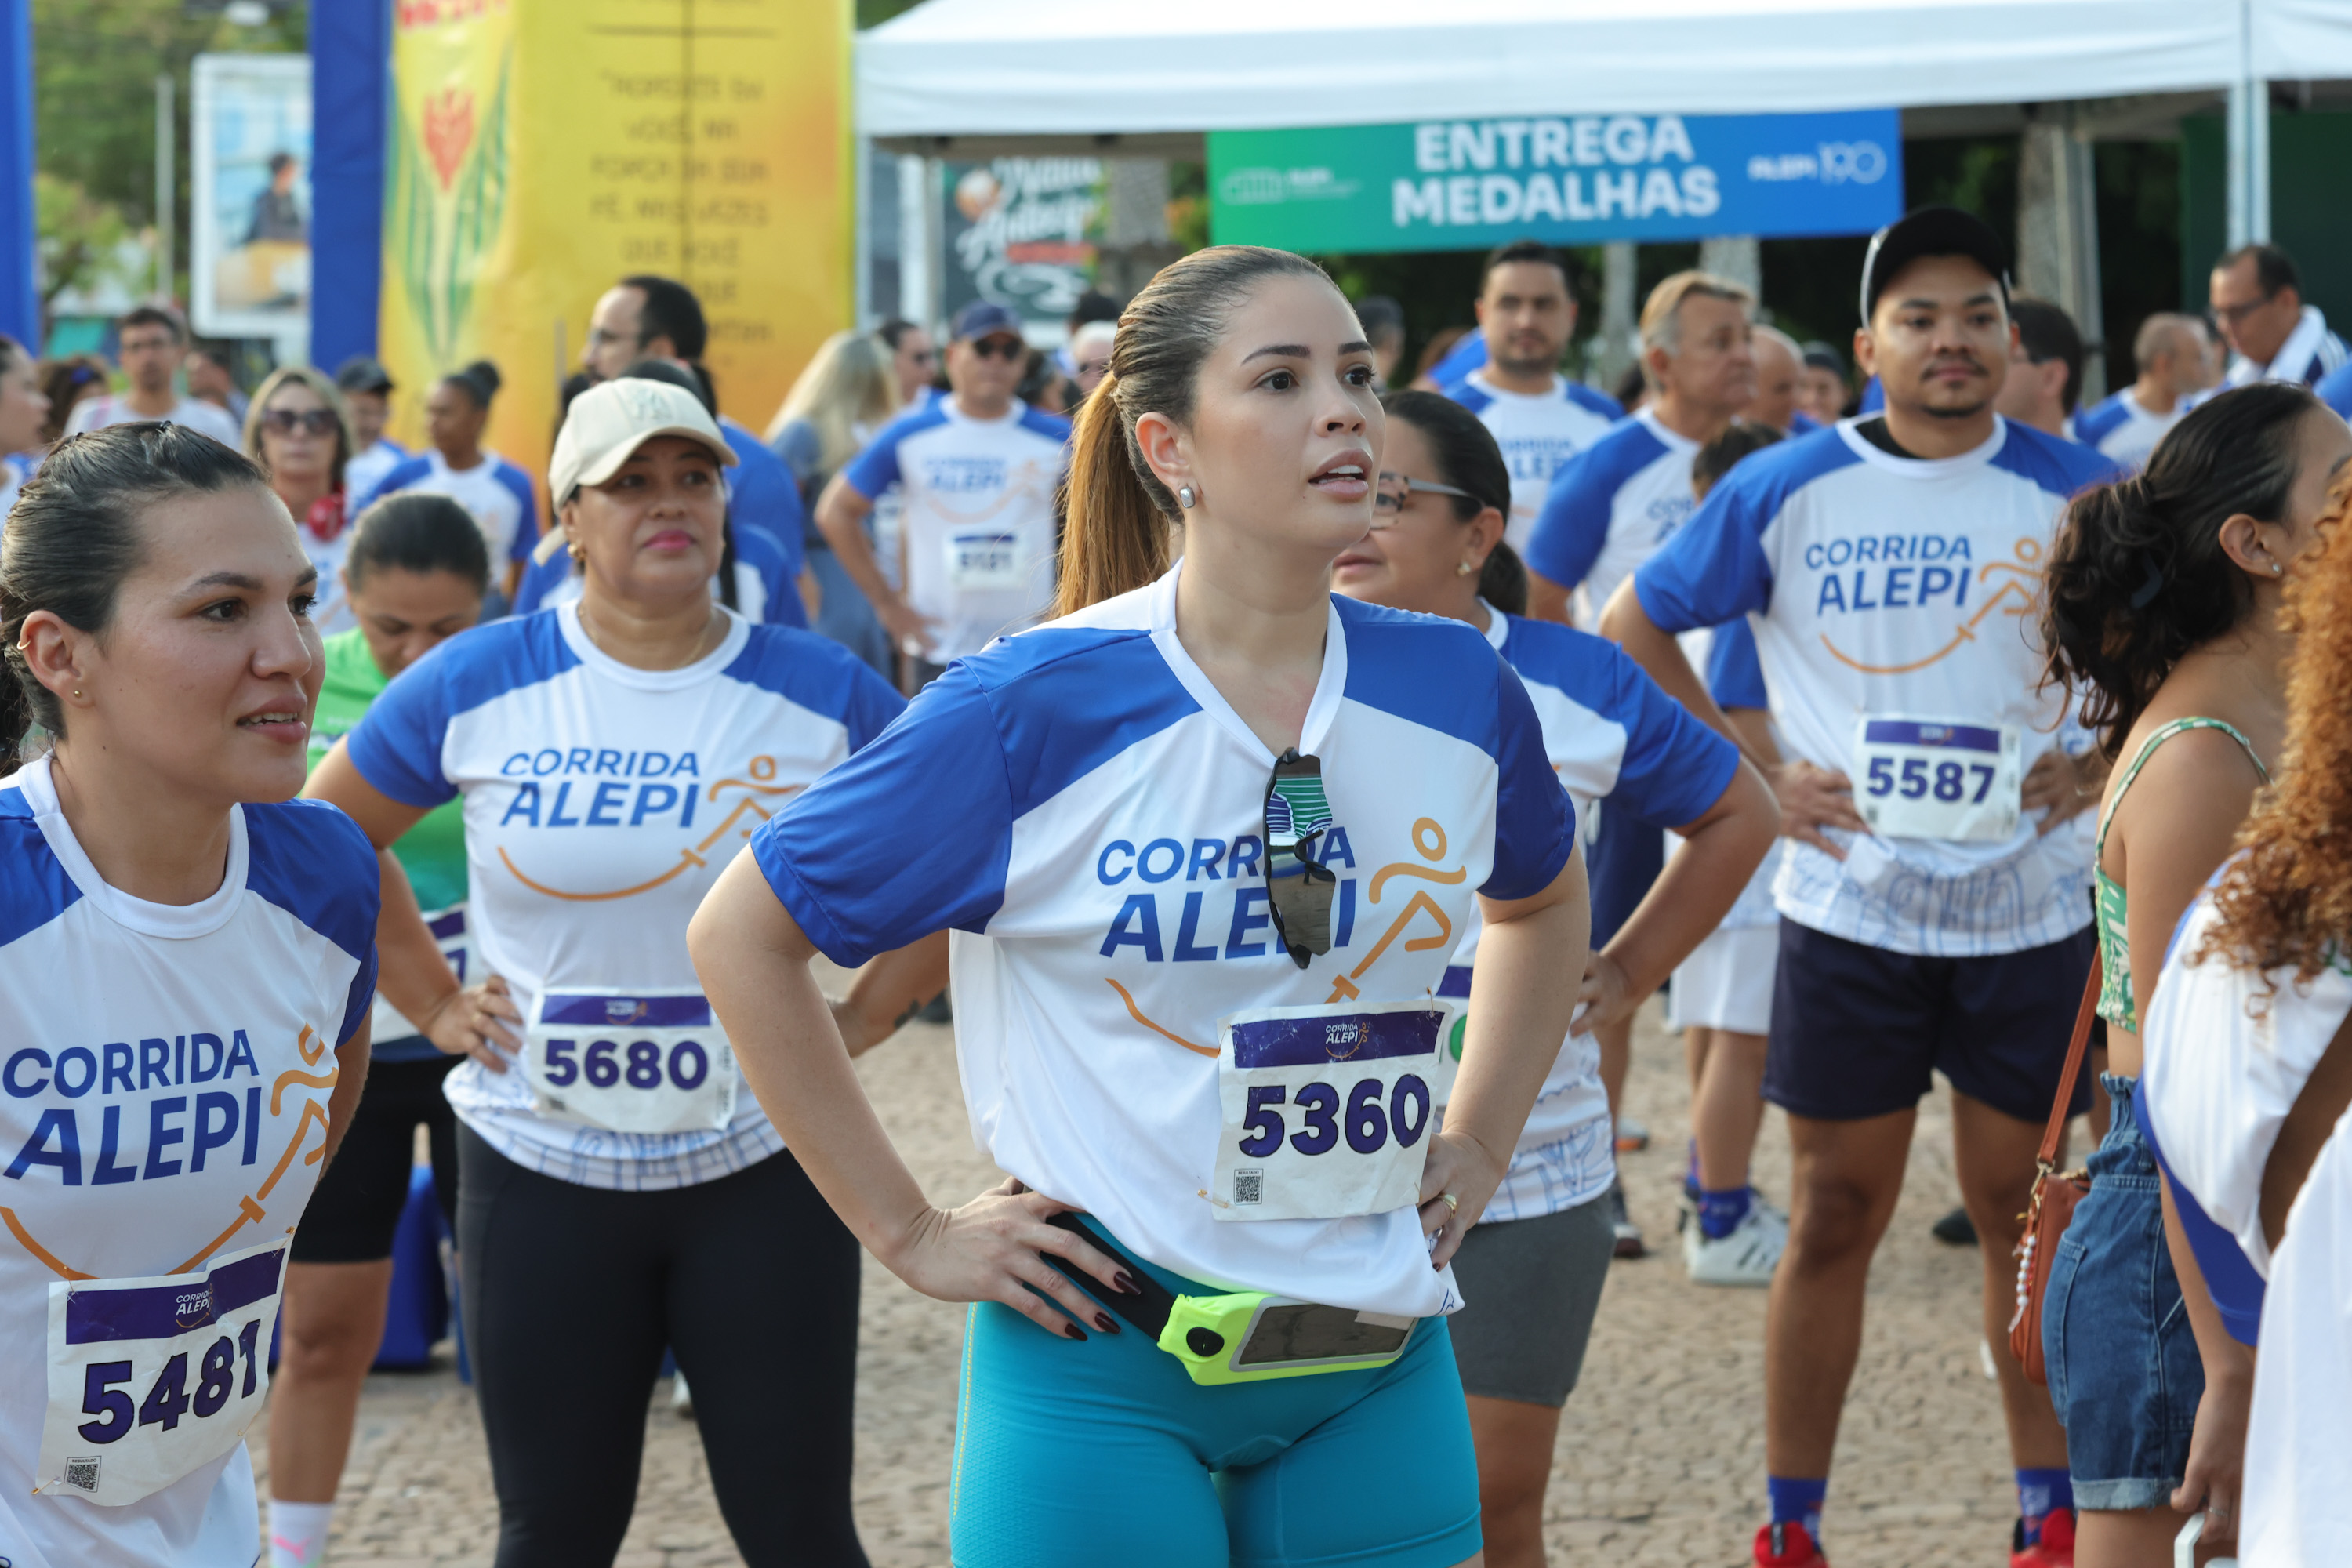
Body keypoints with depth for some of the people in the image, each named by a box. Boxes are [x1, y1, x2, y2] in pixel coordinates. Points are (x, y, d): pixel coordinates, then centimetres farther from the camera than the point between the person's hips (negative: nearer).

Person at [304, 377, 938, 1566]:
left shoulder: (824, 696, -2)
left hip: (760, 1167, 0)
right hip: (539, 1168, 1)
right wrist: (433, 1003, 5)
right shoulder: (474, 687, -2)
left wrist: (867, 1014, 0)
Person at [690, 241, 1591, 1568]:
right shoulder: (1034, 712, -11)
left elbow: (1546, 900, 23)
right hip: (1107, 1369, -3)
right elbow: (742, 938, -4)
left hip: (1380, 1365, 4)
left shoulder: (1456, 691, 0)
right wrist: (911, 1234, -4)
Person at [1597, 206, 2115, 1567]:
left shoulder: (2076, 492, -1)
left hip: (2030, 917, 1)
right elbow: (1633, 627, 6)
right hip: (1851, 912, -1)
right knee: (1836, 1215, 5)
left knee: (2029, 1211, 8)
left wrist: (2098, 761, -2)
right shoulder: (1788, 491, -3)